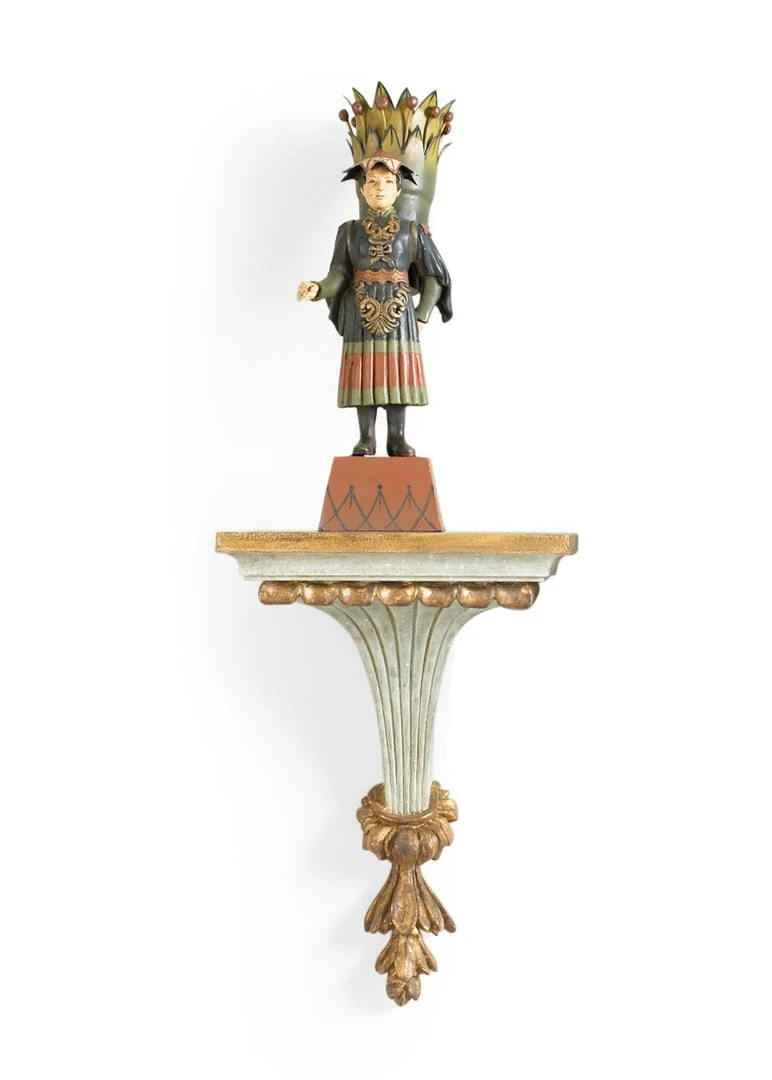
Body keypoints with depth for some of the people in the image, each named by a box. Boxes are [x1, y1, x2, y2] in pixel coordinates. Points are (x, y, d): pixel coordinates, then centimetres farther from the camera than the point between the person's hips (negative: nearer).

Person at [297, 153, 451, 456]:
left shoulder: (413, 231, 4)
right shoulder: (350, 231, 5)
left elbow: (433, 276, 6)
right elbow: (339, 276, 0)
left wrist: (422, 316, -2)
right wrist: (316, 289, -20)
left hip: (399, 313, 0)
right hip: (361, 313, 0)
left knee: (398, 373, 0)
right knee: (365, 374, 0)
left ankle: (397, 439, 7)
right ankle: (366, 439, 8)